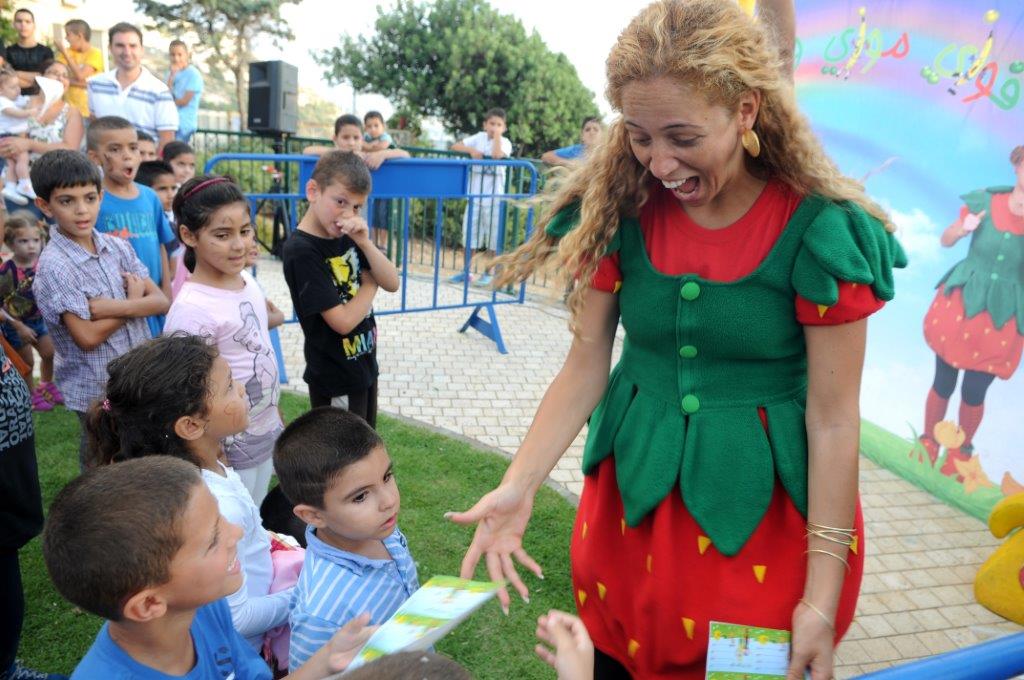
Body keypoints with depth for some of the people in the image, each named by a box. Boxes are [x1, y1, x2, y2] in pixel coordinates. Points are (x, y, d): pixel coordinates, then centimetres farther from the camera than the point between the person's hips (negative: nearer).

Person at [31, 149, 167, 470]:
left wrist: (115, 306, -22)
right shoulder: (53, 265, -17)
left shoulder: (118, 247, 0)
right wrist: (134, 299, -10)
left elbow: (161, 301, -5)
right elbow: (87, 336, -21)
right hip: (98, 394, -5)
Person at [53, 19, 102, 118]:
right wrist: (81, 82, -17)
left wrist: (64, 52, -11)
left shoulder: (95, 53, -6)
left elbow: (80, 76, -16)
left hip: (89, 111, -4)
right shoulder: (67, 52, 8)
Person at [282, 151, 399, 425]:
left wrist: (365, 243, -19)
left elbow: (392, 284, -4)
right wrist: (370, 283, -7)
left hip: (364, 363, 7)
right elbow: (343, 321, -24)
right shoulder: (301, 250, -22)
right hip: (333, 375, -7)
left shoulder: (347, 237, -1)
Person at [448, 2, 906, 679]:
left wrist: (821, 599, -12)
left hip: (763, 505, -3)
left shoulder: (818, 228, -17)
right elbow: (585, 365, -6)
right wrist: (519, 486, -18)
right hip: (632, 490, 3)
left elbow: (833, 420, -14)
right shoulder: (620, 208, -9)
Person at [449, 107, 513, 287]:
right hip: (475, 194, 3)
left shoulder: (505, 143, -3)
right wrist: (471, 150, -13)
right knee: (470, 232, 8)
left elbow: (496, 156, -24)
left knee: (492, 235, 2)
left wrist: (497, 136, -15)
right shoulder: (479, 138, 6)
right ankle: (465, 271, 19)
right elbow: (455, 146, 3)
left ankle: (487, 273, 12)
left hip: (494, 196, -3)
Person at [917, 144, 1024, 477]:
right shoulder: (984, 202, -8)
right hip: (960, 305, 0)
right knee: (943, 384, 10)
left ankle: (960, 452, 32)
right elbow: (946, 241, 7)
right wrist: (964, 228, -15)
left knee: (974, 393, 7)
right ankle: (928, 444, 32)